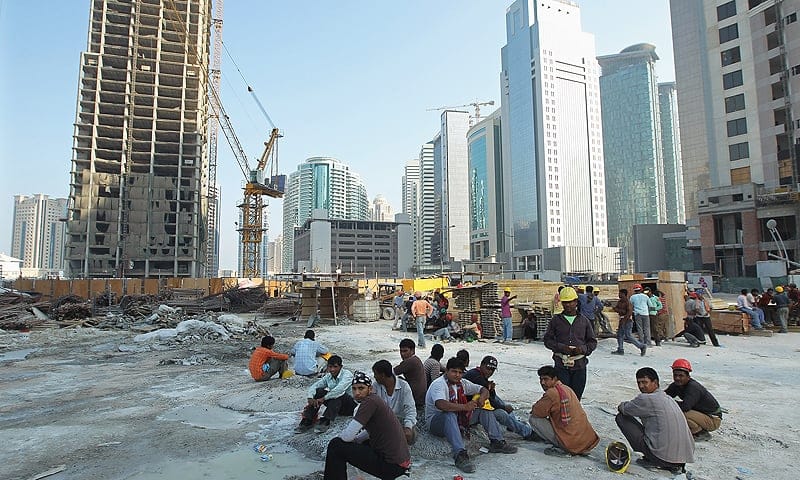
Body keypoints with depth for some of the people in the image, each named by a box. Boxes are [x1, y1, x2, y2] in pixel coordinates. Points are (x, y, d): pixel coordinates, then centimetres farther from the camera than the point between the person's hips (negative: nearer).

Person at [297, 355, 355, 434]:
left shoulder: (347, 374, -15)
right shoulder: (328, 376, 4)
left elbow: (340, 389, -32)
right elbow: (314, 386, -5)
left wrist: (323, 398, -33)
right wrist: (310, 398, -26)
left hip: (350, 406, -5)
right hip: (335, 405, 6)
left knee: (338, 395, -35)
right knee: (319, 391, -16)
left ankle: (325, 421, -38)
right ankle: (307, 420, -19)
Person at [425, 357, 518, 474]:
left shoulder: (462, 383, 6)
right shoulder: (438, 384, -18)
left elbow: (484, 390, 11)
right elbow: (441, 404, -37)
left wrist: (482, 397, -13)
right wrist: (464, 407, -41)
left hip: (457, 420, 8)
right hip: (436, 421, -7)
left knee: (483, 410, 0)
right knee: (450, 415, -40)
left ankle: (497, 442, -2)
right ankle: (460, 455, -47)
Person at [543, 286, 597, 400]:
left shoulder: (584, 321, 10)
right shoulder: (556, 320, 6)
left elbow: (593, 342, 12)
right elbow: (547, 340, 5)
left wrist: (583, 349, -8)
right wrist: (560, 347, -12)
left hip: (579, 365, 2)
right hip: (561, 365, -1)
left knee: (576, 396, 7)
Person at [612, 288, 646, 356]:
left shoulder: (627, 302, -15)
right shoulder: (619, 302, 11)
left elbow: (630, 312, -21)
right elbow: (615, 308, 4)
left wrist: (624, 320, -23)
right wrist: (621, 311, -15)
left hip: (627, 320, -9)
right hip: (622, 320, 9)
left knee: (628, 336, -7)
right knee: (619, 335, 8)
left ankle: (642, 346, 4)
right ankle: (620, 350, 12)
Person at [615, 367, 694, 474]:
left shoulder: (646, 399, -11)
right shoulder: (669, 399, 15)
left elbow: (623, 409, 3)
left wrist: (621, 405, 25)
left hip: (663, 456, -8)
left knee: (621, 417, 2)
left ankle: (650, 460, 5)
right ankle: (675, 465, 14)